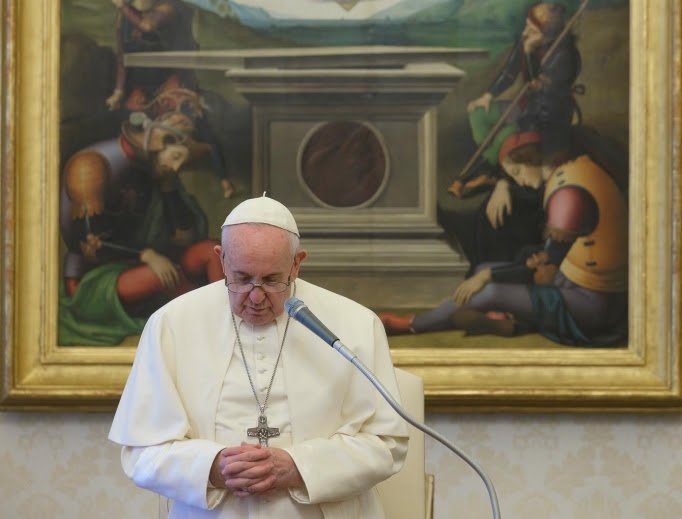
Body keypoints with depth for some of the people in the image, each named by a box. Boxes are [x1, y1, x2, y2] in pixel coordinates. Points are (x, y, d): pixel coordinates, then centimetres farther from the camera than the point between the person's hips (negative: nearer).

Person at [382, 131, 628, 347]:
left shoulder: (570, 192, -21)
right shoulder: (571, 171, 11)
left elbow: (549, 267, -19)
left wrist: (488, 276, -12)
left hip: (588, 304, -11)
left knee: (491, 292, -19)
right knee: (484, 270, 11)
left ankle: (411, 324, -4)